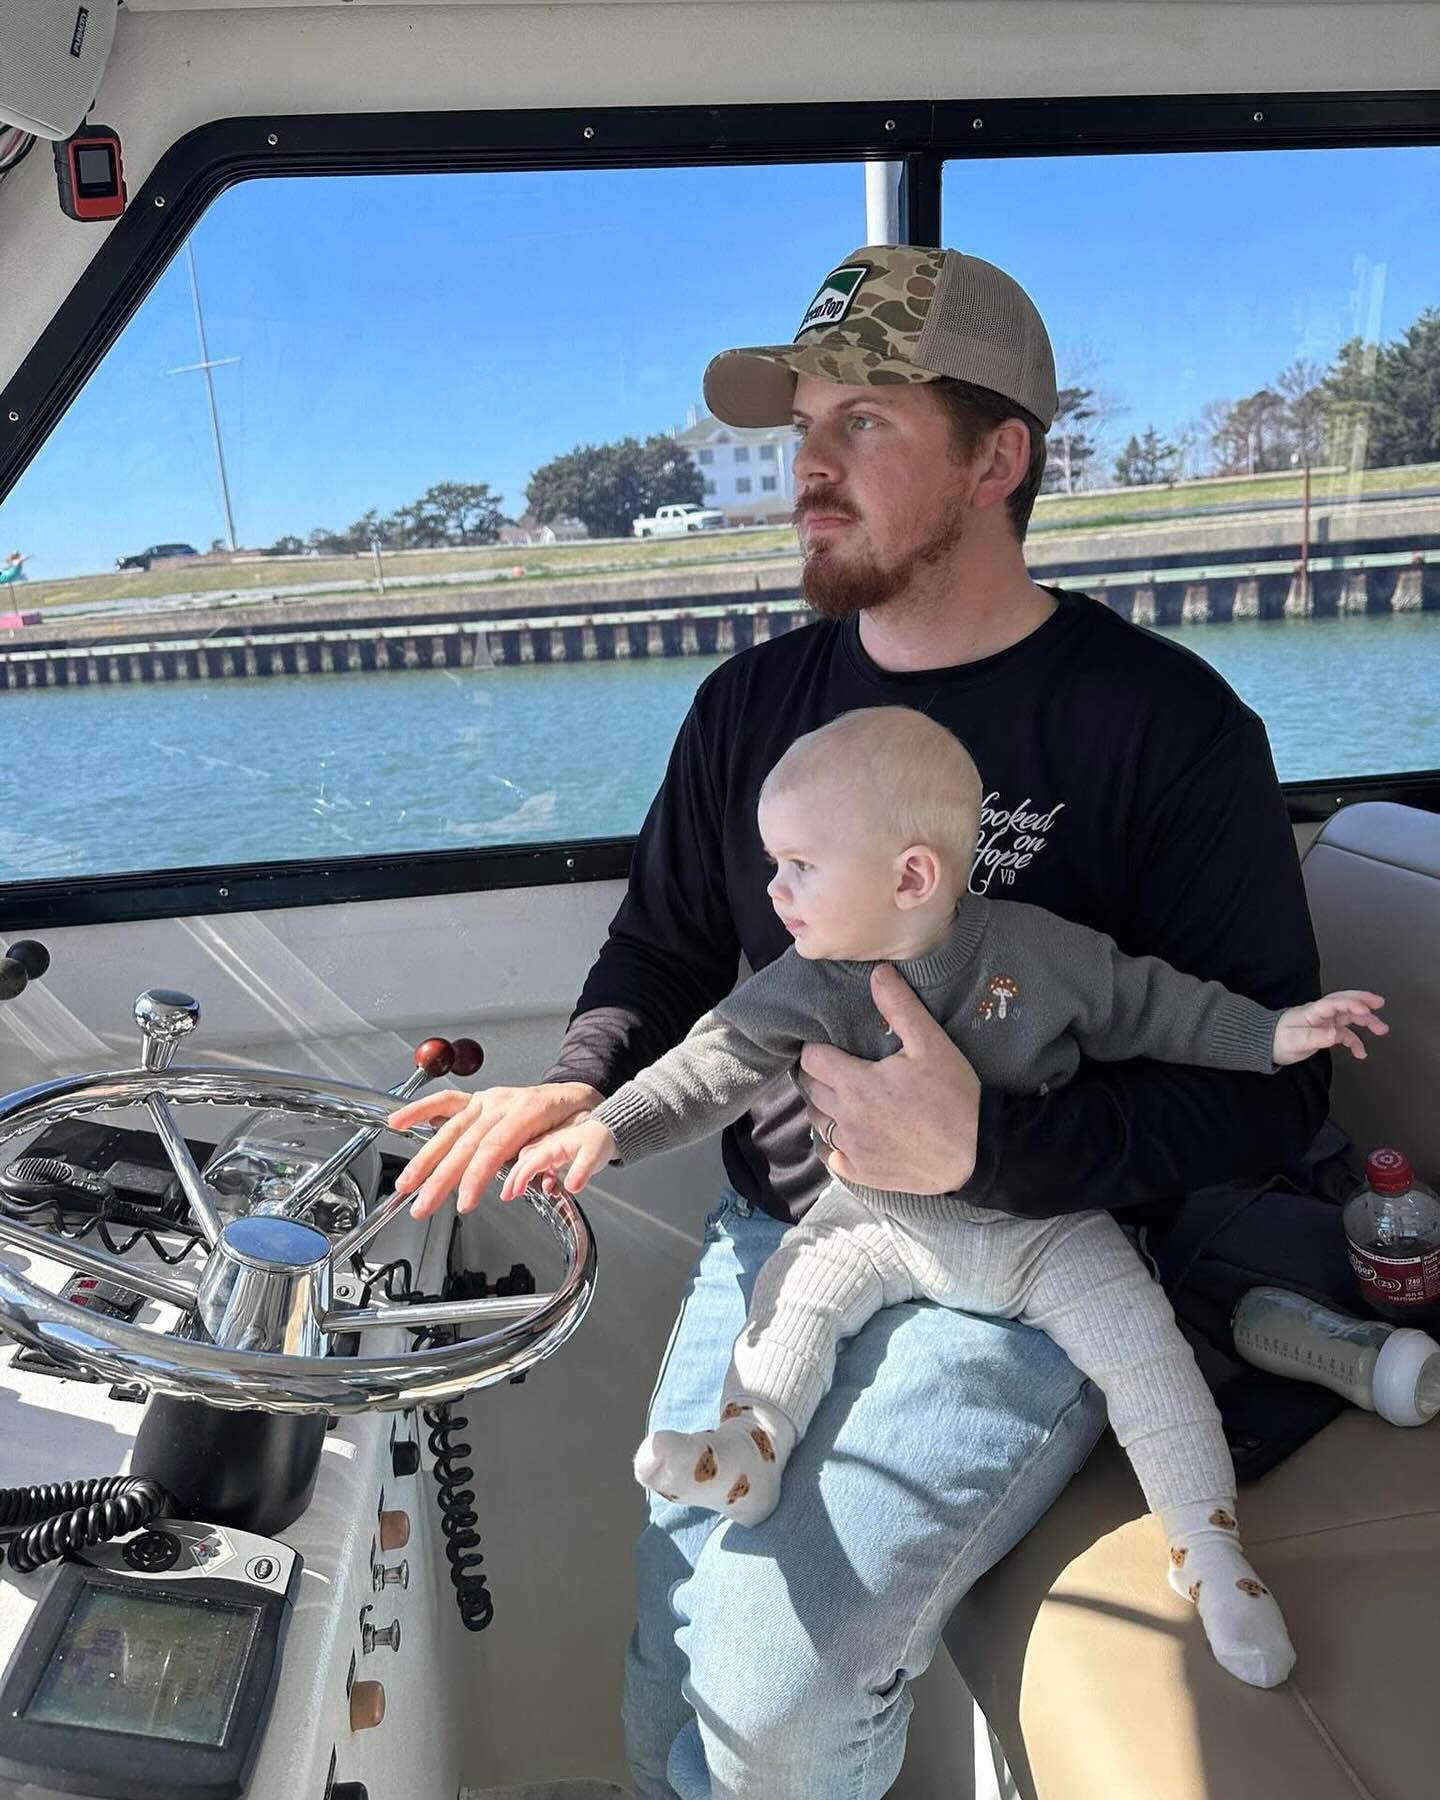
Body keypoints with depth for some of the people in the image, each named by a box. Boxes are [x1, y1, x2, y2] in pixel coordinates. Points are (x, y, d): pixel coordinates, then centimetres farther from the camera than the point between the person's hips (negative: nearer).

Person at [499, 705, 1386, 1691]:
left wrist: (1272, 1033, -8)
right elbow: (721, 1061, -16)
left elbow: (1147, 1006, -4)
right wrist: (611, 1127, -28)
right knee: (801, 1284, -18)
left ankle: (1207, 1546, 5)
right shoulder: (813, 987, -13)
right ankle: (749, 1444, -12)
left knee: (1143, 1343, -9)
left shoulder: (1035, 946, -16)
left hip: (1043, 1227, -1)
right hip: (883, 1220, 2)